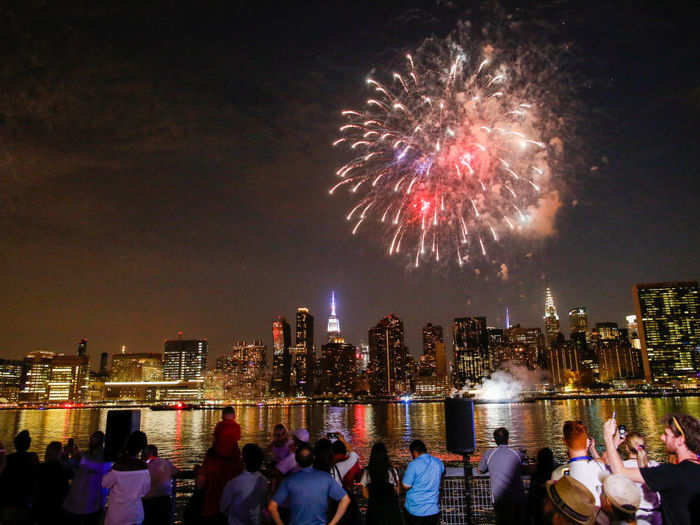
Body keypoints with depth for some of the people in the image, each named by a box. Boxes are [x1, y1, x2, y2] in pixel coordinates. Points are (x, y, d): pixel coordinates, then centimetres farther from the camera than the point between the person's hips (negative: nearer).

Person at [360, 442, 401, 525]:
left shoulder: (367, 472, -9)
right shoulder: (392, 471, -13)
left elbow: (365, 495, 0)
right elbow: (397, 492, -3)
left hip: (374, 509, 1)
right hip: (391, 509, -1)